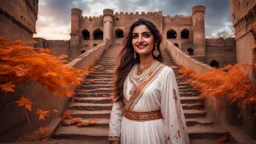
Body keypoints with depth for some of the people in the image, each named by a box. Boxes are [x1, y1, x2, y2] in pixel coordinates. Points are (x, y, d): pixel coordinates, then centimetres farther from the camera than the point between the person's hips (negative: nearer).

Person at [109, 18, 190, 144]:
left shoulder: (165, 72, -15)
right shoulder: (127, 70, -2)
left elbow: (172, 114, -14)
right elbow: (118, 105, 1)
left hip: (152, 131, -4)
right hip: (127, 131, 4)